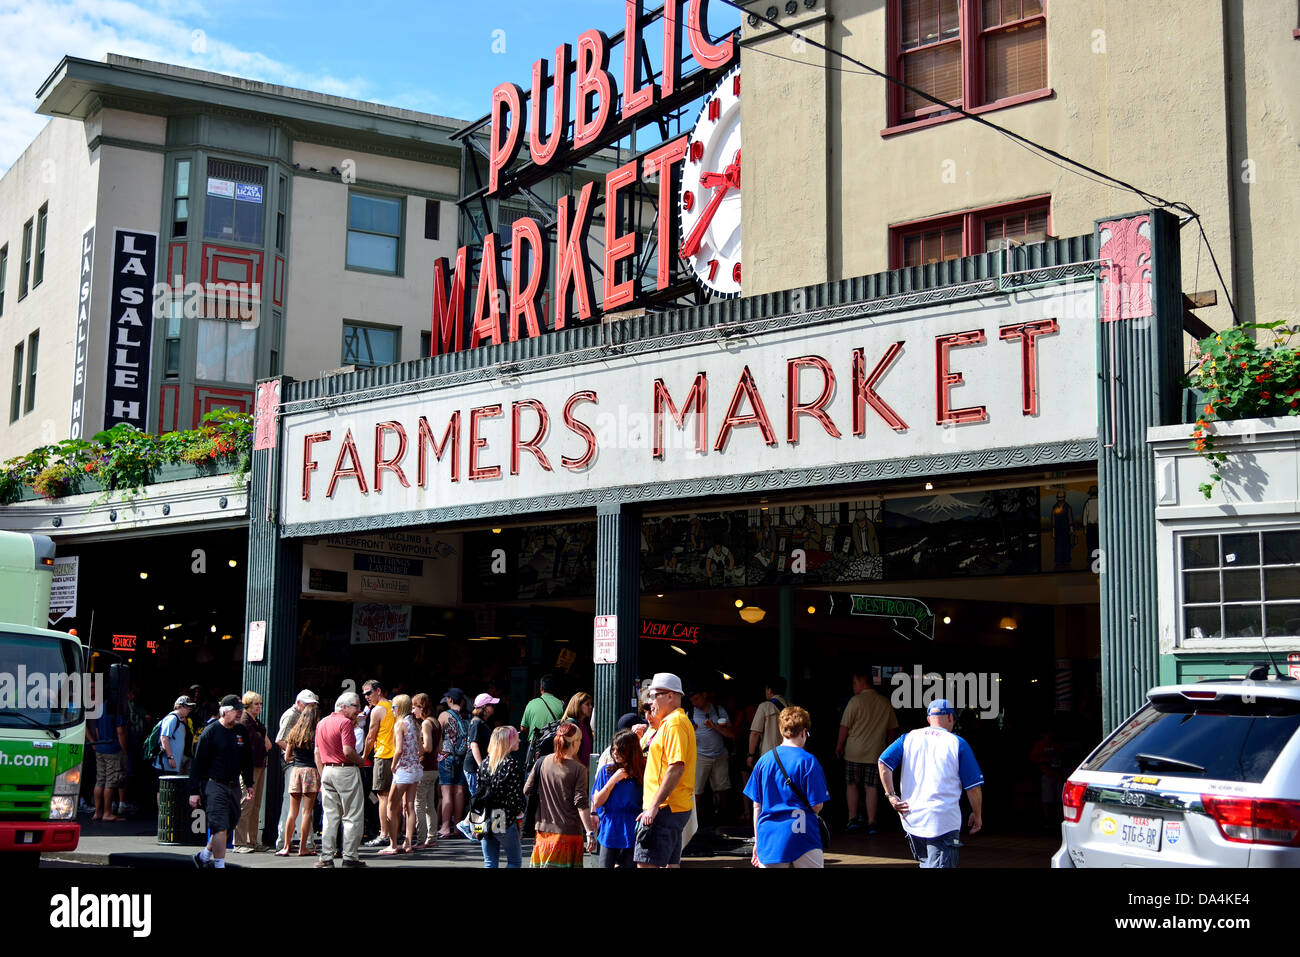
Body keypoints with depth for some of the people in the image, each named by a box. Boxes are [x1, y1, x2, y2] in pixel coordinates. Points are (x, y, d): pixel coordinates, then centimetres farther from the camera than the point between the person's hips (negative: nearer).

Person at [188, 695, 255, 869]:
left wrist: (249, 784, 20)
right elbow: (198, 762, -7)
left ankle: (204, 856, 28)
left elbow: (247, 761, 22)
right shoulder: (211, 731, -8)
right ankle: (219, 864, -6)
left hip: (234, 786, 6)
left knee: (230, 824, 9)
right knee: (220, 826, -10)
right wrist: (194, 791, -10)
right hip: (214, 784, -6)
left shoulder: (242, 732, 10)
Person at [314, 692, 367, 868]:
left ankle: (326, 857, 9)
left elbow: (317, 752, 15)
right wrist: (360, 761, -3)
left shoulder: (321, 723, 13)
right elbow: (348, 751, -20)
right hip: (346, 770, -7)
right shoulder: (345, 723, -12)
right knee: (352, 816, 0)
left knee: (330, 816, 11)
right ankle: (350, 857, 0)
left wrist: (323, 775, 18)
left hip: (327, 771, 7)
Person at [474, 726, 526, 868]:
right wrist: (519, 815, -2)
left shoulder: (485, 762, 7)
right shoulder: (513, 764, -11)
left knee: (490, 862, 10)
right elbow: (516, 793, -14)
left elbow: (479, 789, 9)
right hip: (505, 819, -5)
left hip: (486, 819, 5)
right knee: (515, 860, 8)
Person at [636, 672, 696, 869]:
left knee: (646, 863, -12)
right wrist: (656, 728, 14)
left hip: (666, 808, -11)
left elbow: (676, 768, -22)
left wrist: (654, 806, -24)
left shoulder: (674, 723, -14)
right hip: (677, 808, 11)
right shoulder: (674, 721, 19)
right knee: (670, 864, 12)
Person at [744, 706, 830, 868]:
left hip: (769, 840, 3)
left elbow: (757, 806, 9)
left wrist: (757, 841, 17)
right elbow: (816, 806, -6)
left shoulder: (764, 760, 6)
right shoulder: (807, 761, -6)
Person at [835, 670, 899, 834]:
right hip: (876, 753, 3)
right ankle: (871, 823, 4)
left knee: (851, 785, 10)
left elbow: (845, 726, -7)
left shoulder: (855, 701, -8)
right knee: (871, 787, 6)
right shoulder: (885, 703, 4)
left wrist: (839, 745, 6)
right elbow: (891, 728, 11)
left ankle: (853, 819, 9)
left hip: (854, 751, -3)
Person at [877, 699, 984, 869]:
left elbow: (884, 762, -2)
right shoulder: (957, 744, 0)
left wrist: (890, 795, 1)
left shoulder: (909, 738, 9)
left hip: (911, 817, 4)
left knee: (925, 862, 22)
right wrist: (977, 814, 13)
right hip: (943, 822, -4)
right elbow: (973, 786, 0)